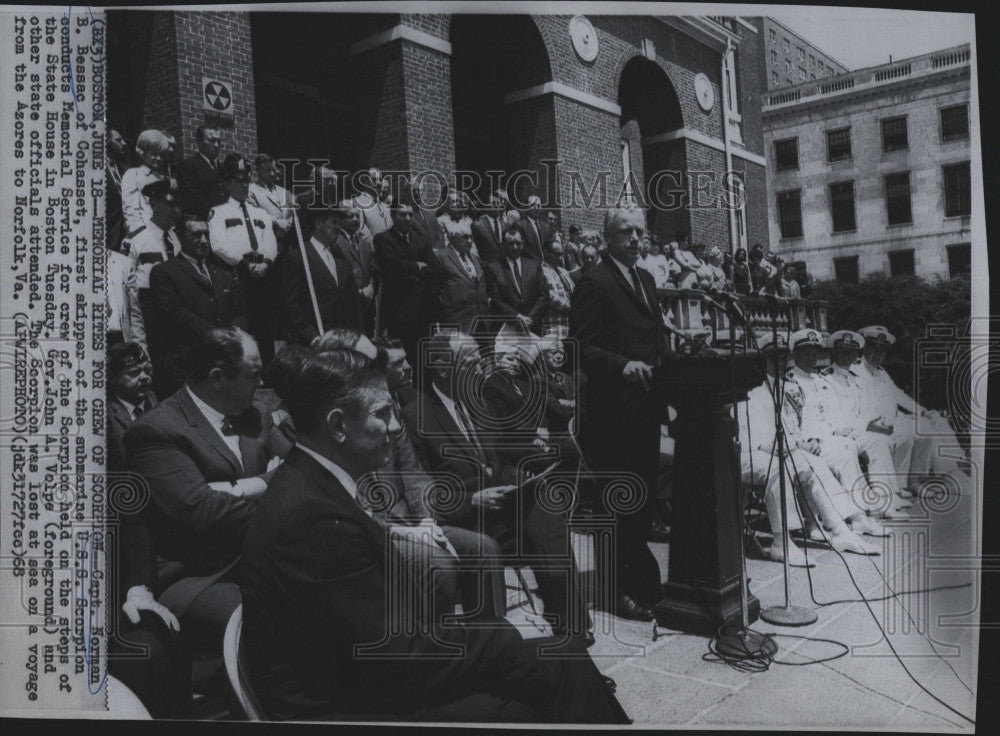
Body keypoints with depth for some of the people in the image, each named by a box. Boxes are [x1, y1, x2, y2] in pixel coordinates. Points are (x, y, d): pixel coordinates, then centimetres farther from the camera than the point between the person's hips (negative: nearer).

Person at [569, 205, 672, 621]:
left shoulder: (646, 280, 19)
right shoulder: (595, 282, -9)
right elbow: (581, 347, -15)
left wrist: (666, 360, 6)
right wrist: (623, 365, -27)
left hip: (647, 406, 9)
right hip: (614, 410, -8)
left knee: (643, 499, 16)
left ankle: (642, 582, 29)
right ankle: (619, 590, 11)